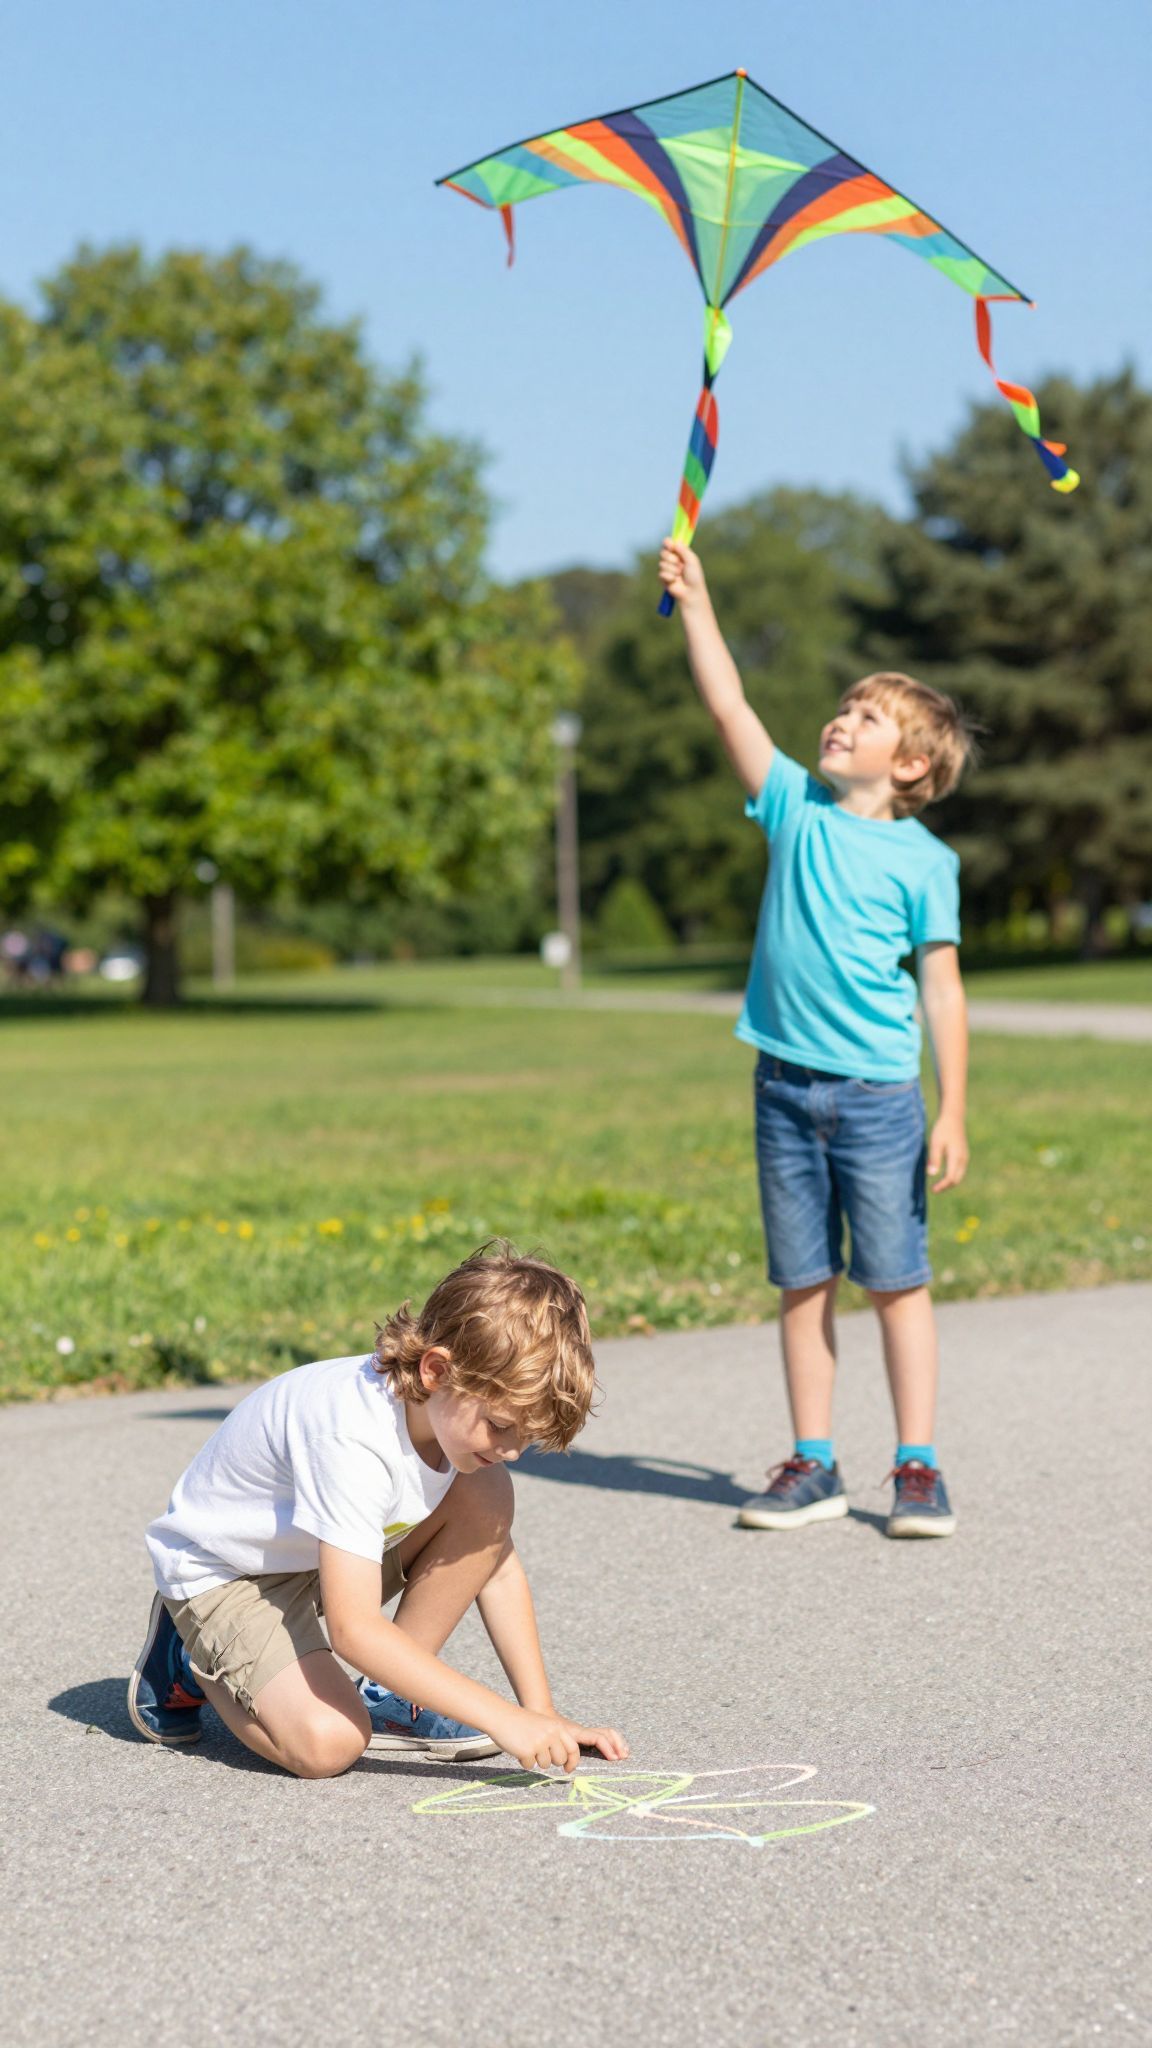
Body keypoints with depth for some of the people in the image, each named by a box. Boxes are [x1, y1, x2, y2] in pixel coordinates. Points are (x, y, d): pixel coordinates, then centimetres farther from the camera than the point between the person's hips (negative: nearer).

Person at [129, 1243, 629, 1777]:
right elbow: (355, 1629, -41)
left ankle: (389, 1699, -3)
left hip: (333, 1552, 7)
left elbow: (496, 1564, -3)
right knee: (328, 1742, -29)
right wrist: (503, 1719, -41)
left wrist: (541, 1712, -10)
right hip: (221, 1571, -7)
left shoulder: (468, 1407, -14)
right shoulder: (352, 1438, -37)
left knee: (485, 1495, -16)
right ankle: (194, 1659, 2)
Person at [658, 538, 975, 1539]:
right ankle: (814, 1465, 16)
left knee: (896, 1282, 1)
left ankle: (918, 1466, 10)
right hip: (786, 1087, 4)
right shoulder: (796, 808, 7)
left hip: (877, 1093, -4)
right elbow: (730, 708, 5)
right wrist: (696, 600, 0)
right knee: (804, 1283, 8)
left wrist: (953, 1113, -7)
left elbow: (942, 988, -4)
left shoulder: (923, 859, -3)